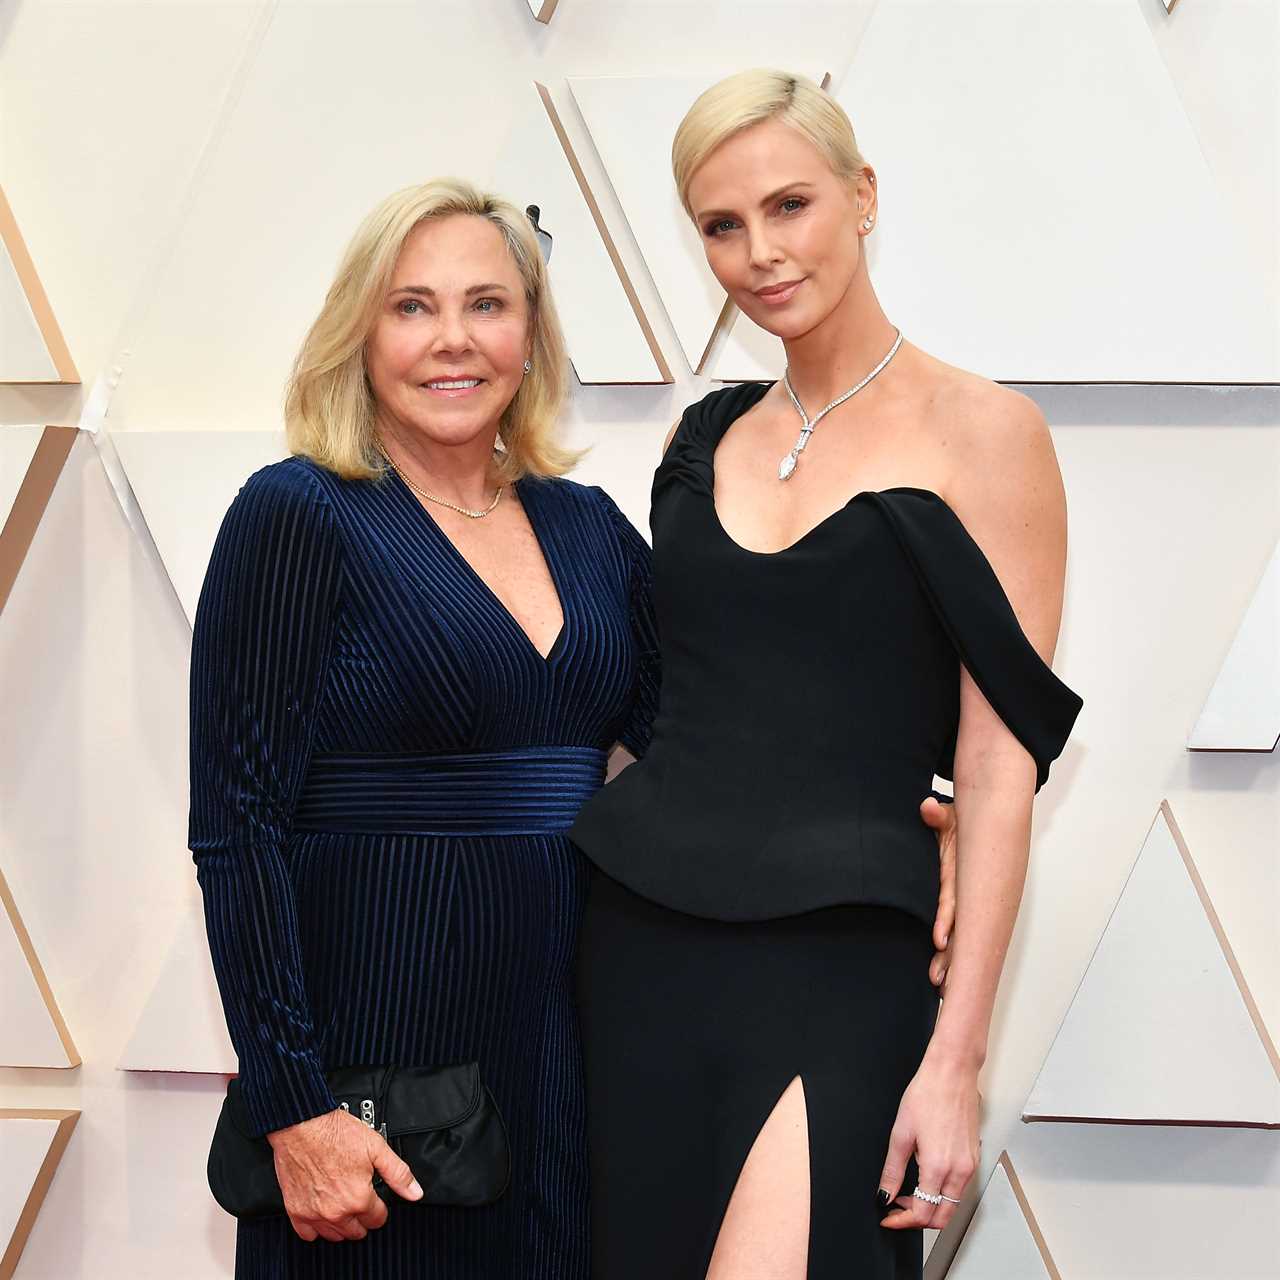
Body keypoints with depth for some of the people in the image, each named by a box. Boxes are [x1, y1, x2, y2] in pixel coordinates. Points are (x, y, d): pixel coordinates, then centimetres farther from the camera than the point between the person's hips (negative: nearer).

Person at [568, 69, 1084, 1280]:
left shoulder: (979, 430, -4)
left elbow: (999, 764, -7)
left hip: (834, 962, -5)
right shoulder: (708, 437, 10)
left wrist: (955, 1058, -12)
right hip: (638, 942, 5)